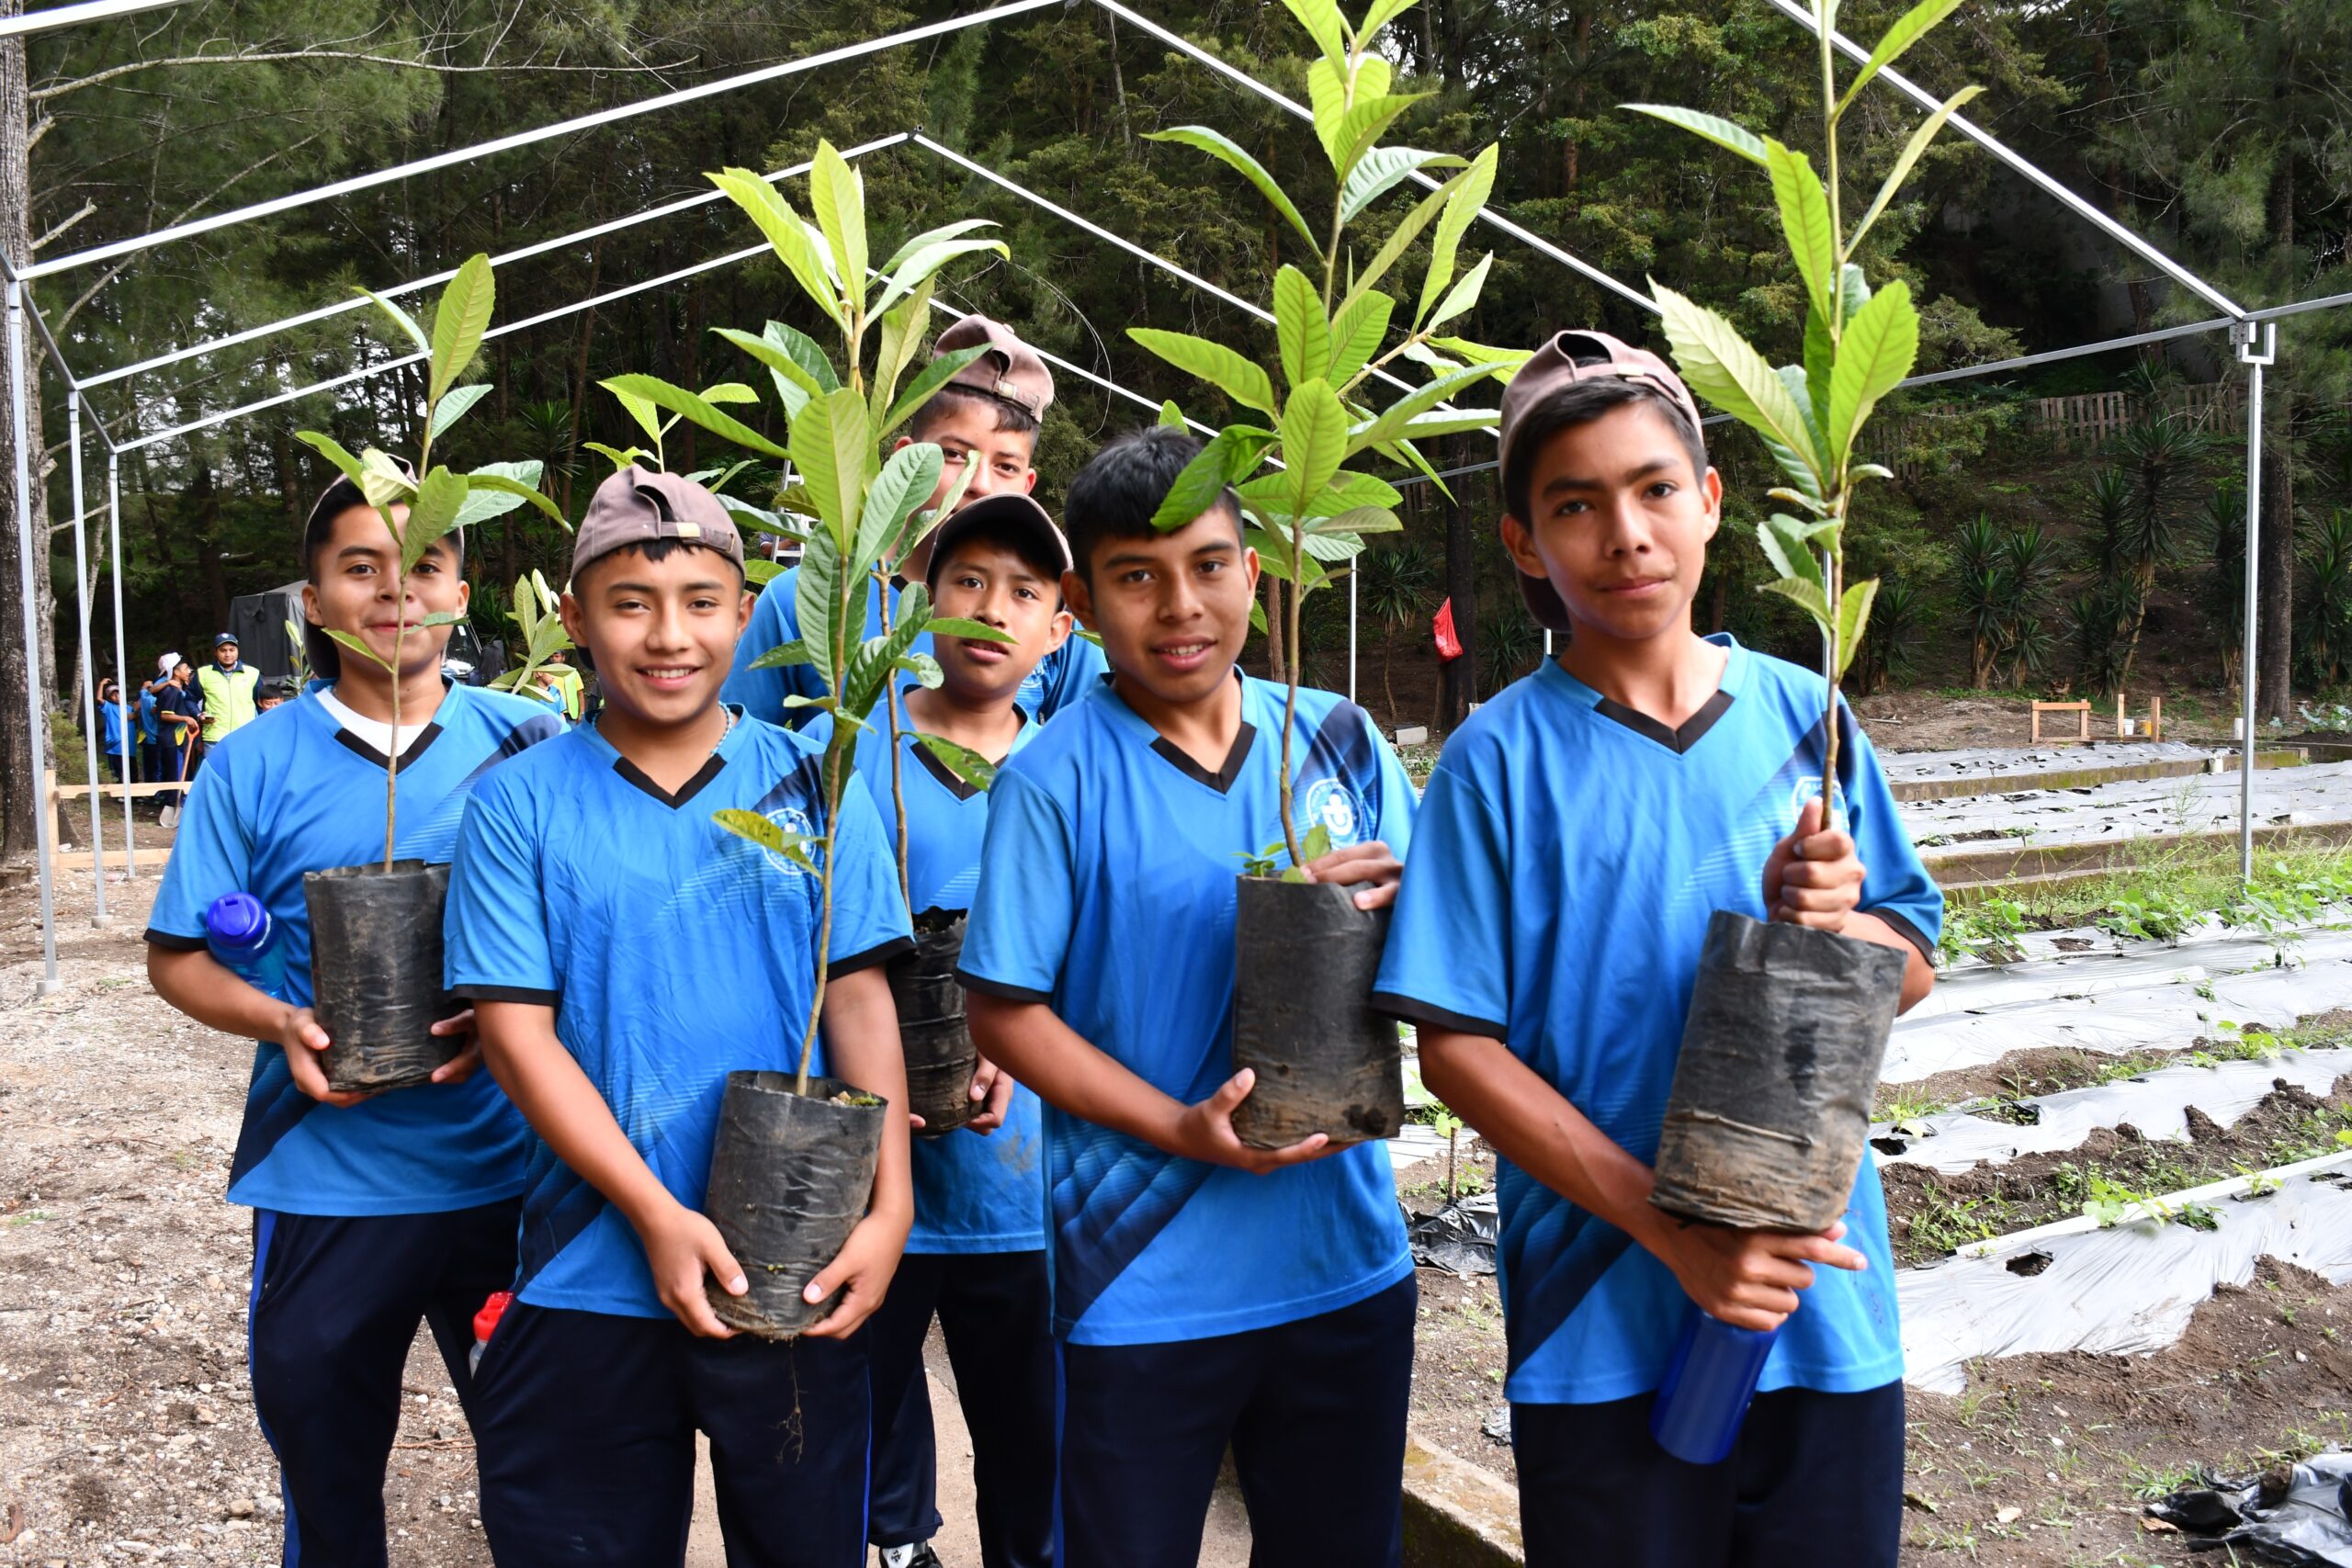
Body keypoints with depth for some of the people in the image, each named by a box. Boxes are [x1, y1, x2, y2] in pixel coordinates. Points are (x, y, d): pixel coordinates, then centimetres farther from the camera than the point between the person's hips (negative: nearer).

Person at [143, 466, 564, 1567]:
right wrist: (279, 1023, -16)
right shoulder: (253, 765, 0)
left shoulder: (527, 744, -1)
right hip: (324, 1179, 1)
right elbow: (178, 957, 3)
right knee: (325, 1470, 18)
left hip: (510, 1171, 0)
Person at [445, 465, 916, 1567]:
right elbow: (517, 1030, -6)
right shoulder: (520, 804, -2)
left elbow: (861, 997, -1)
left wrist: (892, 1205, -12)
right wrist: (657, 1215, -15)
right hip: (592, 1281, 0)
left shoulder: (813, 785, 0)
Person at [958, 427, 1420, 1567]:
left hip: (1347, 1264, 4)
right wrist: (1184, 1129, -19)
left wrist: (1381, 906, -17)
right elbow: (1005, 1012, -8)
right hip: (1145, 1285, -3)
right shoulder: (1054, 779, -9)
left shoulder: (1340, 740, 3)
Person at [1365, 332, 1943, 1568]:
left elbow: (1911, 969, 8)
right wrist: (1671, 1229, -18)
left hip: (1830, 1310, 3)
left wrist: (1833, 918, -15)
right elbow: (1455, 1045, -10)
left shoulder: (1800, 714, 2)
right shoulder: (1500, 759, -8)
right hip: (1607, 1329, -3)